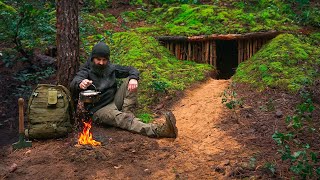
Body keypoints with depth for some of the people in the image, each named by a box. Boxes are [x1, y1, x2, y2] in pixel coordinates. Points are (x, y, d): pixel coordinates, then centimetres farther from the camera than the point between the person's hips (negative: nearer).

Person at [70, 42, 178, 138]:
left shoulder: (111, 68, 10)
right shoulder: (86, 71, -6)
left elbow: (131, 70, 13)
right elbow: (73, 85, -25)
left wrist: (133, 78, -13)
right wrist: (80, 84, -52)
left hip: (114, 101, 6)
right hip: (100, 109, -6)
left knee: (129, 81, -9)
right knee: (124, 120, -34)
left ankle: (127, 112, -22)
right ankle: (159, 131, -55)